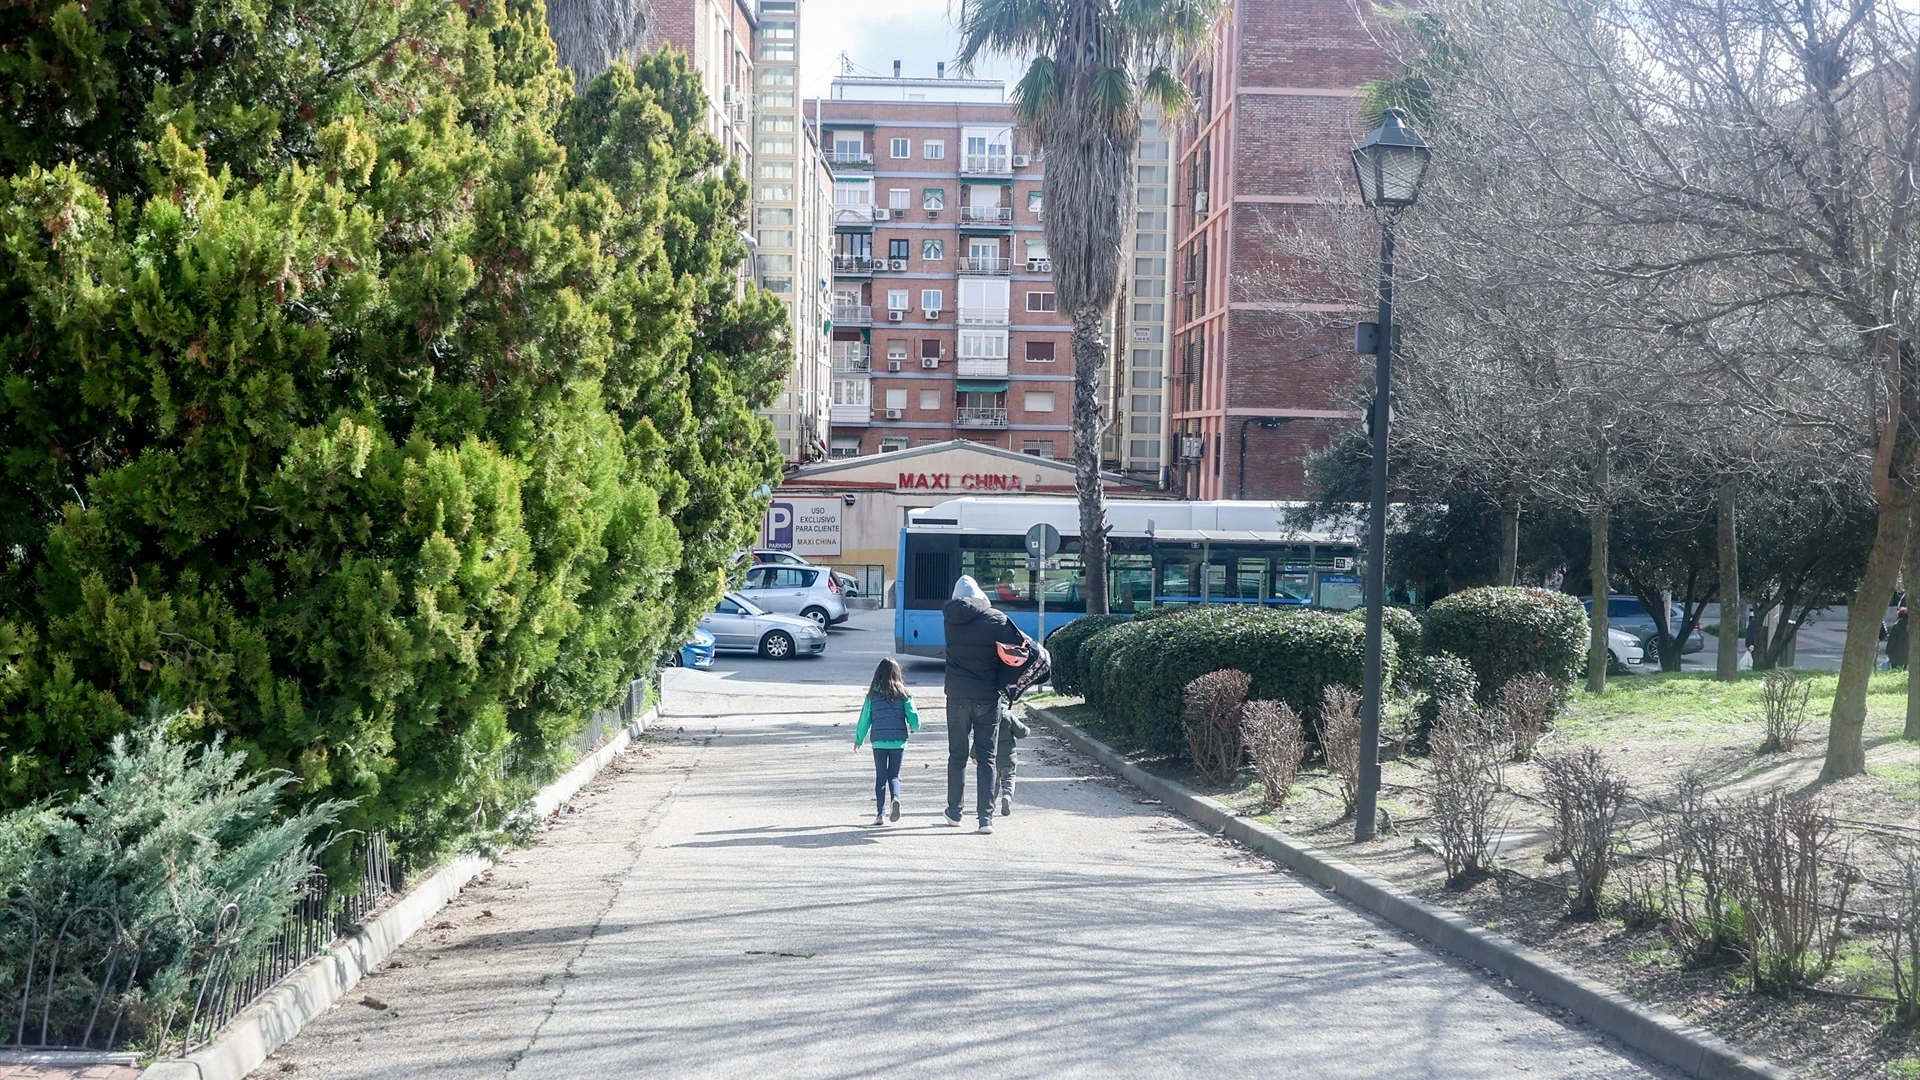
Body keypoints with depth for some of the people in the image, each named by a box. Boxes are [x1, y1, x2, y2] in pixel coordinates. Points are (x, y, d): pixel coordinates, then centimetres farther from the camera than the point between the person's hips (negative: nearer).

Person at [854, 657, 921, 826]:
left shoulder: (873, 695, -2)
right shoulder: (903, 695, -2)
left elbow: (865, 719, 3)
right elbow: (914, 717, -5)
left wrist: (859, 740, 16)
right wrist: (914, 728, 18)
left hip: (879, 742, 0)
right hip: (899, 741, 0)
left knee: (881, 777, 10)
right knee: (894, 775, 11)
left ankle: (880, 813, 2)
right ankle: (895, 798, -19)